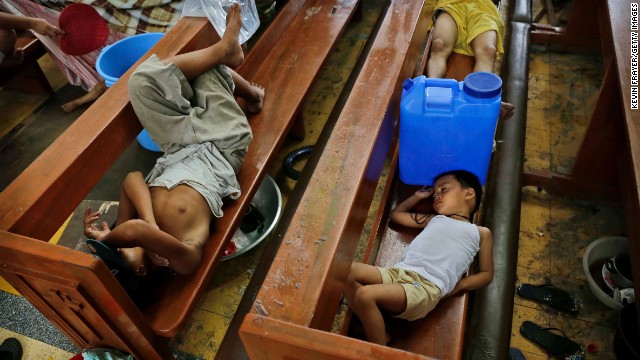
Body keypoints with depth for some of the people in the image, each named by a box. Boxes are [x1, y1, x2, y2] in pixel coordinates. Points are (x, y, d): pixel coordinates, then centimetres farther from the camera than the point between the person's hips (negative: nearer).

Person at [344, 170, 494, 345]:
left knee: (365, 295, -28)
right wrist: (418, 195, 37)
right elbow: (395, 214, 41)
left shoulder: (480, 233, 17)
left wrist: (457, 285, 0)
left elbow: (486, 274, 15)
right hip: (397, 272, 6)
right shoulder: (434, 219, 31)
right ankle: (372, 329, -9)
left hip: (427, 286, -6)